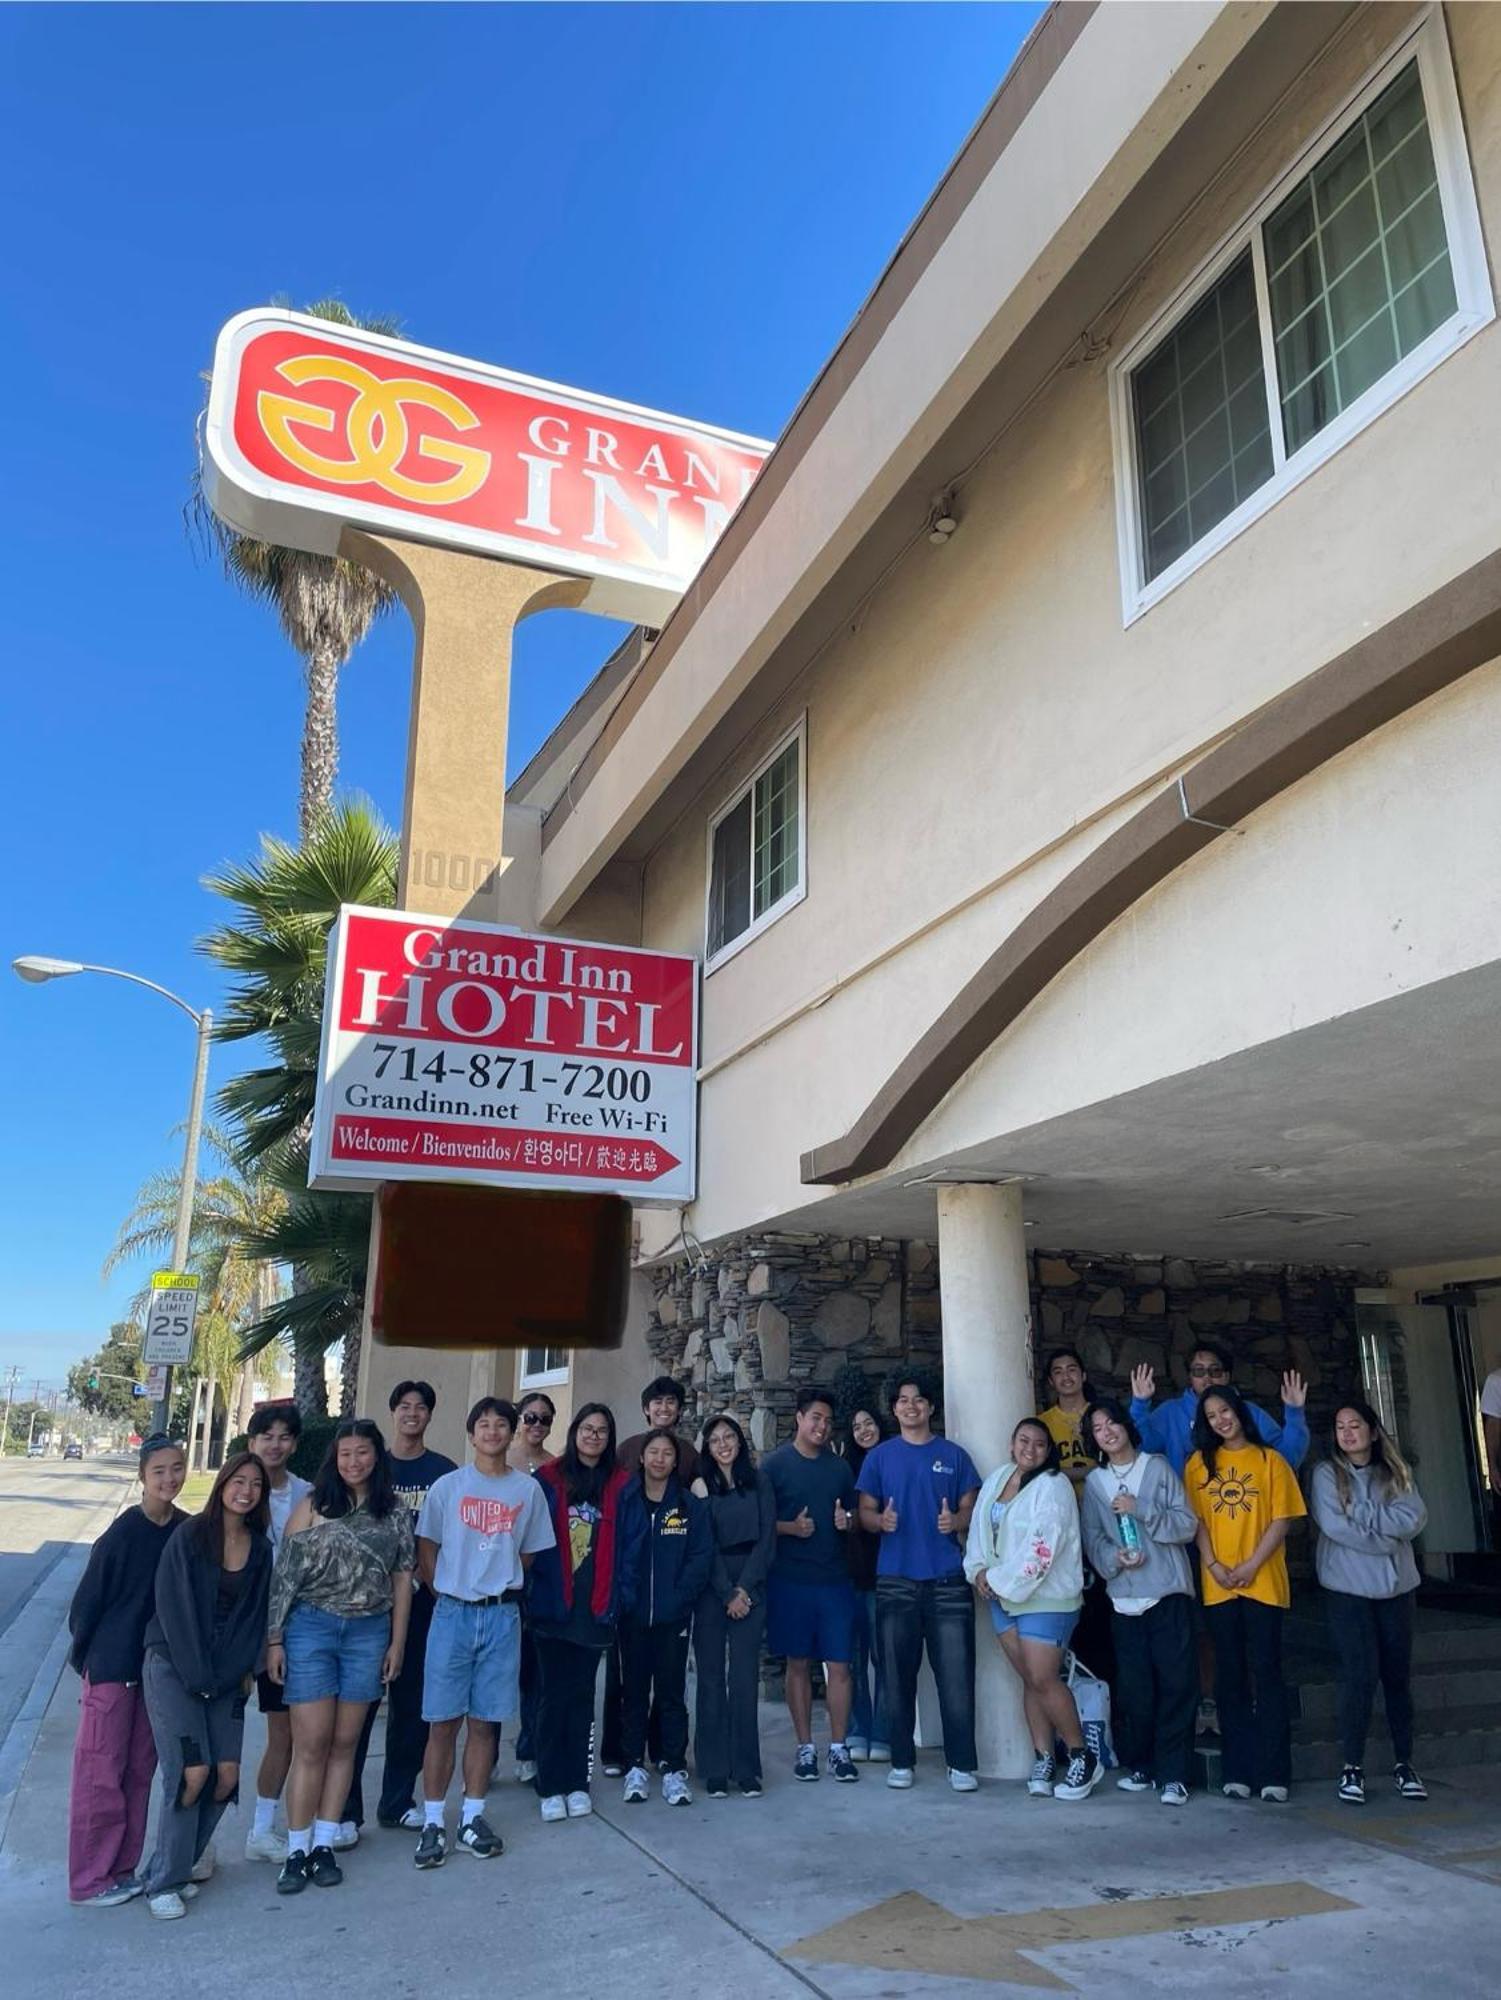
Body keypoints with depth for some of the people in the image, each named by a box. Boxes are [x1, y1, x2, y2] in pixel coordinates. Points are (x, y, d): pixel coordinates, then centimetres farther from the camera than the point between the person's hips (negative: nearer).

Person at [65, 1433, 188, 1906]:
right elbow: (88, 1598, -9)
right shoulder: (124, 1532, -17)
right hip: (112, 1667, -5)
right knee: (101, 1773, 4)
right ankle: (89, 1880, 16)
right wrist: (83, 1656, -1)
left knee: (140, 1771, 13)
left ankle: (123, 1868, 25)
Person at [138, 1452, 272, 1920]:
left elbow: (255, 1614, 8)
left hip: (225, 1675, 5)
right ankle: (164, 1881, 5)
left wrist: (242, 1671, -3)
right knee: (193, 1772, -12)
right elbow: (174, 1608, -11)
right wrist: (198, 1676, -12)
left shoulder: (261, 1547, 4)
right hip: (174, 1666, -4)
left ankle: (187, 1855, 21)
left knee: (227, 1774, -3)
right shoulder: (190, 1536, -9)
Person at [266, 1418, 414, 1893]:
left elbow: (401, 1579, 6)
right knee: (311, 1744, 0)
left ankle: (324, 1845, 21)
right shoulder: (312, 1506, -3)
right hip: (311, 1628, -2)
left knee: (344, 1743, 9)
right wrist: (274, 1639, -3)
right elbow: (284, 1574, -2)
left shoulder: (396, 1513, 3)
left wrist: (397, 1643, 4)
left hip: (369, 1634, 2)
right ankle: (297, 1850, 13)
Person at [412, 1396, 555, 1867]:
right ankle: (432, 1823, 11)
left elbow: (528, 1553, 12)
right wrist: (446, 1594, 2)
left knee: (484, 1720, 8)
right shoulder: (448, 1485, 0)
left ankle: (472, 1817, 20)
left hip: (502, 1616, 1)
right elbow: (426, 1551, 5)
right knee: (443, 1721, 1)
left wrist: (501, 1586, 7)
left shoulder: (528, 1489, 4)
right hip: (453, 1613, -1)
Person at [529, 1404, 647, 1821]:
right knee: (554, 1694, 3)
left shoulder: (621, 1487, 4)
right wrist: (535, 1586, -8)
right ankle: (550, 1786, 13)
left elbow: (632, 1544, 3)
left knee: (582, 1693, 11)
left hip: (597, 1608, 2)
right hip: (553, 1604, -2)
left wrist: (621, 1595, -3)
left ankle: (577, 1783, 21)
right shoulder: (548, 1481, -2)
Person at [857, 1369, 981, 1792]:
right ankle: (901, 1761, 16)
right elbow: (865, 1512, 7)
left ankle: (961, 1763, 7)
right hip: (895, 1579, 0)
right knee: (898, 1675, 5)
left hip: (947, 1579, 0)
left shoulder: (953, 1455, 8)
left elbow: (972, 1510, 8)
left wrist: (956, 1521, -13)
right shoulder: (879, 1457, 7)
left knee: (956, 1674, -3)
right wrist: (881, 1521, -15)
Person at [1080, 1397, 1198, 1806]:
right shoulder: (1094, 1483, 10)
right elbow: (1092, 1539, 5)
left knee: (1176, 1683, -3)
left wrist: (1141, 1509, -15)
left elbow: (1188, 1524, -4)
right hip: (1125, 1598, 2)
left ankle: (1172, 1774, 5)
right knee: (1134, 1687, 4)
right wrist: (1114, 1558, -15)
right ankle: (1139, 1765, 20)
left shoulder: (1157, 1468, 2)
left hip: (1169, 1593, -2)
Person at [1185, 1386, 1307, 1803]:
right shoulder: (1199, 1463, 9)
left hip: (1263, 1583, -2)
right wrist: (1214, 1565, -8)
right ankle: (1238, 1772, 12)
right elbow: (1196, 1519, 5)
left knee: (1266, 1673, -1)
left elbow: (1283, 1519, -3)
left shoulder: (1269, 1460, 3)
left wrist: (1251, 1565, -11)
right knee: (1229, 1677, 6)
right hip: (1218, 1586, 2)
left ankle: (1274, 1774, 4)